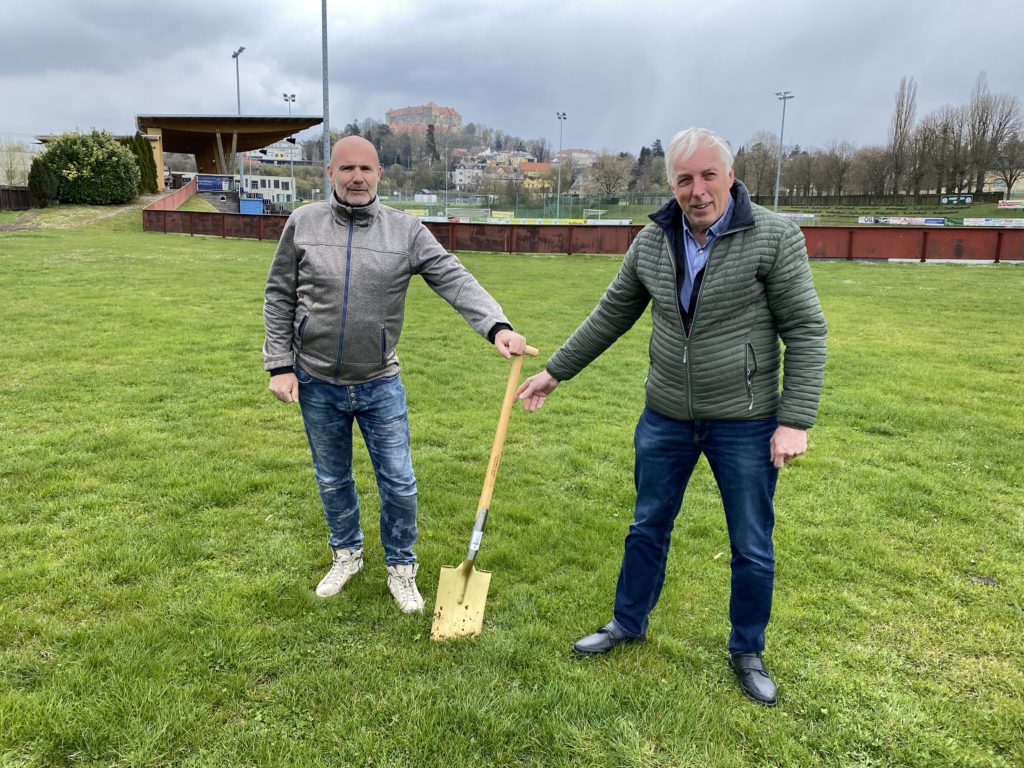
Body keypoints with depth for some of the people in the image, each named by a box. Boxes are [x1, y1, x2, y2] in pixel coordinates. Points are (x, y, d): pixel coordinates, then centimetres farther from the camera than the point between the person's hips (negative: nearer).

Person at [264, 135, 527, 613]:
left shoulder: (406, 231, -7)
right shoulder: (303, 224, -3)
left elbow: (455, 281, -17)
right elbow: (279, 297, 3)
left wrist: (497, 326, -33)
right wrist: (280, 365, -3)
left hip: (380, 383, -1)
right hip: (316, 383, 1)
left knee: (399, 483, 5)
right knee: (332, 480, 17)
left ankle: (400, 567, 27)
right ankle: (346, 555, 41)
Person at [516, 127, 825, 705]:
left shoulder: (774, 236, -14)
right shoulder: (652, 242, -1)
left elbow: (805, 331, -12)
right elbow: (611, 317, 8)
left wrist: (796, 420, -17)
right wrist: (555, 372, 10)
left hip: (746, 423, -3)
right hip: (666, 418, 4)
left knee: (753, 548, 11)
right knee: (648, 528, 17)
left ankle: (748, 651, 34)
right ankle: (629, 623, 39)